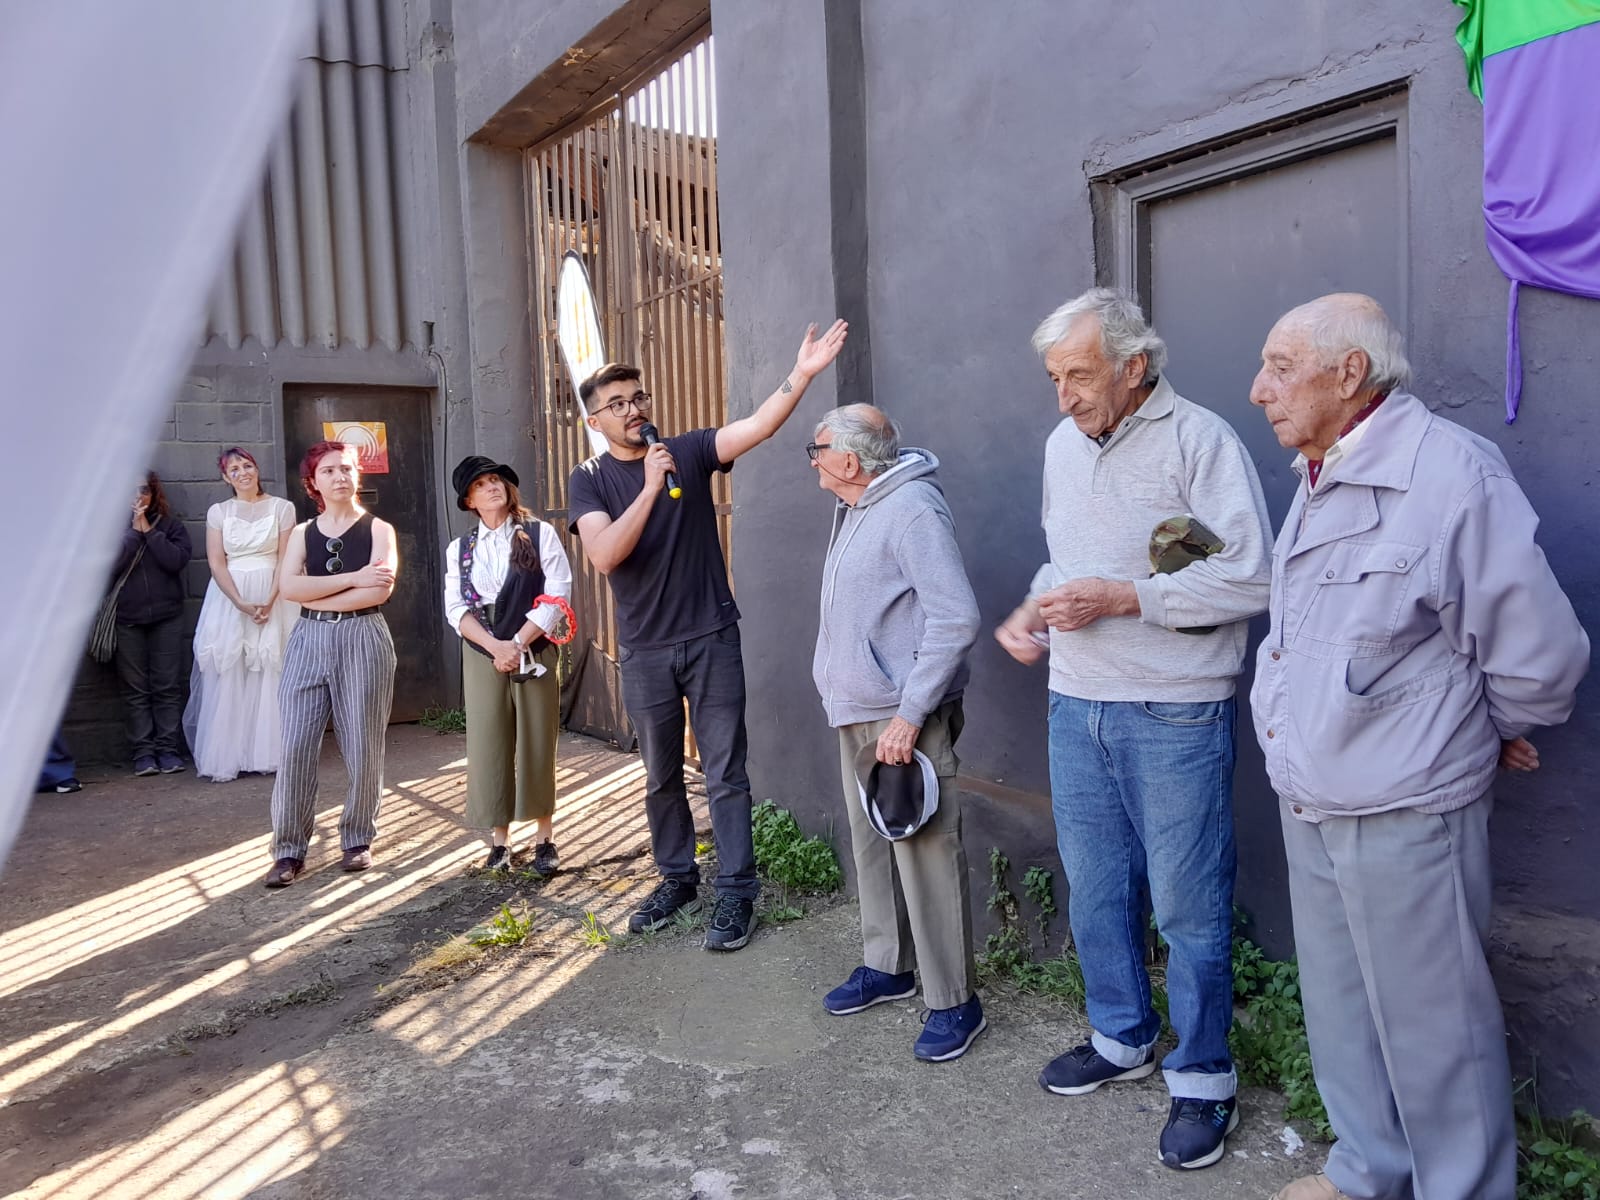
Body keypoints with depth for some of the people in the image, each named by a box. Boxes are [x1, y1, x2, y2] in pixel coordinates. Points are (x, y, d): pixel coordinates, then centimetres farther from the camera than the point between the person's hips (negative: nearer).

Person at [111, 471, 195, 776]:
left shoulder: (171, 525, 5)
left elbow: (177, 560, -10)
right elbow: (111, 567, -10)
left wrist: (148, 530, -10)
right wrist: (134, 530, -11)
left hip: (166, 616, 0)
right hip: (127, 619, 0)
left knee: (168, 686, 1)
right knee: (136, 690, 3)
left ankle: (169, 749, 6)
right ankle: (143, 751, 6)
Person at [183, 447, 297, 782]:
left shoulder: (281, 508, 3)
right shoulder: (218, 512, 7)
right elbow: (216, 562, -1)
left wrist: (269, 601, -14)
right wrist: (241, 603, -14)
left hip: (272, 598, -1)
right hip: (228, 598, 1)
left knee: (270, 677, -1)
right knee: (226, 680, -1)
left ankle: (269, 753, 6)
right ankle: (224, 759, 4)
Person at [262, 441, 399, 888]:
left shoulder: (378, 529, 4)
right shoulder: (302, 533, 13)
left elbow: (381, 590, -12)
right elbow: (287, 587, -4)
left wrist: (314, 597, -8)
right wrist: (352, 578, -12)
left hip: (363, 640, -2)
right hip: (308, 642, 2)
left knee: (362, 747, 2)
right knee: (295, 747, -3)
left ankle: (358, 840, 18)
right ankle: (289, 850, 5)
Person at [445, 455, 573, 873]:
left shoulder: (540, 534, 1)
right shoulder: (460, 549, 9)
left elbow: (557, 596, -7)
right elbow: (456, 608, 1)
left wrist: (518, 643, -14)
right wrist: (495, 646, -14)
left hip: (535, 651, -2)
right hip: (482, 654, 2)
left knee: (537, 744, 2)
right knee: (488, 745, 3)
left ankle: (544, 838, 13)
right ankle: (499, 839, 13)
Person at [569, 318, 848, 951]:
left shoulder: (689, 451, 0)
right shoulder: (589, 480, 0)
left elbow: (759, 426, -15)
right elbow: (605, 555, -16)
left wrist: (802, 373, -29)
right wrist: (651, 487, -23)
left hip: (711, 639, -1)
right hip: (645, 651, 2)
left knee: (725, 774, 0)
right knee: (661, 777, 14)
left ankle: (736, 894, 9)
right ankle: (677, 880, 31)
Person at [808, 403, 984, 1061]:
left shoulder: (913, 508, -18)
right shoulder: (855, 508, 13)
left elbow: (955, 618, -24)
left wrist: (908, 715, -25)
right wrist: (852, 700, 16)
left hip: (903, 719, -10)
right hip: (856, 712, 10)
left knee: (925, 854, -4)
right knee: (871, 842, 18)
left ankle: (953, 1001, 10)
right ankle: (886, 965, 35)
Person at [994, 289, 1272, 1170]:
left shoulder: (1199, 439, -10)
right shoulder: (1062, 445, 11)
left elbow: (1249, 577, -16)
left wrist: (1121, 597, -19)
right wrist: (1035, 607, 3)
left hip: (1173, 714, -6)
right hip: (1077, 706, 7)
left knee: (1187, 905, 4)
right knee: (1094, 891, 16)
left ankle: (1201, 1079, 23)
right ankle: (1121, 1039, 36)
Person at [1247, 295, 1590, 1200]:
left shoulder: (1451, 472, -18)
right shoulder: (1317, 484, 9)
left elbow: (1541, 656, -14)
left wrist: (1490, 733, 1)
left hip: (1404, 818, -8)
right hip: (1311, 810, 8)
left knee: (1431, 1025, 8)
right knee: (1341, 1010, 22)